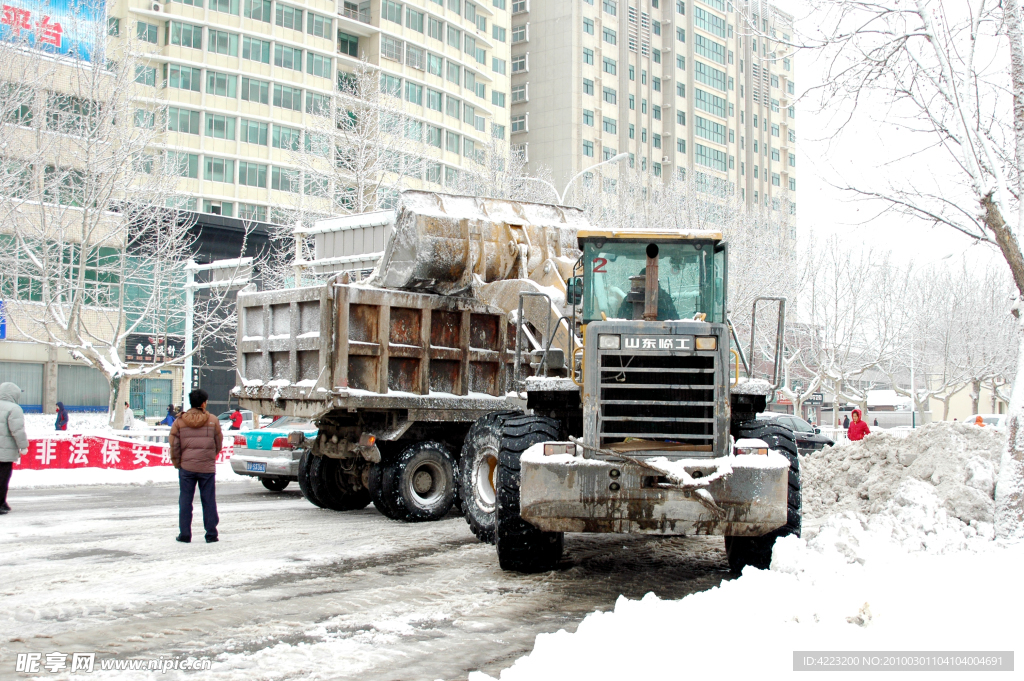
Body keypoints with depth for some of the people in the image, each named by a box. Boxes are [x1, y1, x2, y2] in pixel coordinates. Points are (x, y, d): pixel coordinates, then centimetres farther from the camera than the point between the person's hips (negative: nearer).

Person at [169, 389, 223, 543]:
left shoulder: (179, 421, -1)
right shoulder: (212, 420, -2)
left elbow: (174, 445, -2)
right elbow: (219, 443, 5)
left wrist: (177, 462, 9)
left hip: (186, 467, 1)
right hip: (207, 467, 0)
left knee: (185, 501, 8)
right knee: (209, 500, 7)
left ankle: (185, 534, 9)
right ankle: (211, 534, 9)